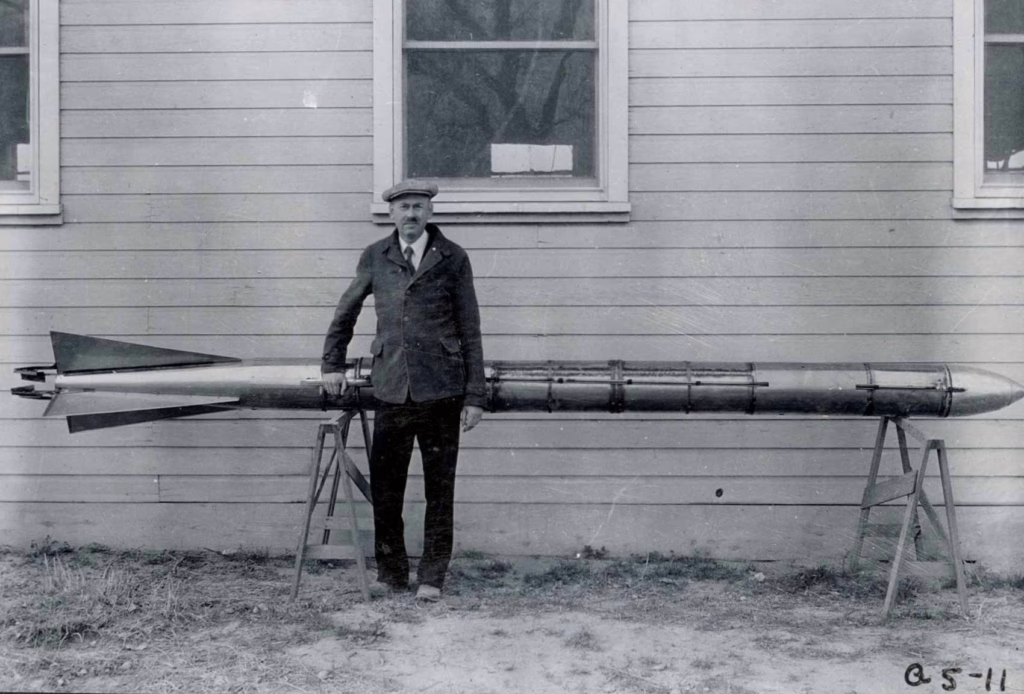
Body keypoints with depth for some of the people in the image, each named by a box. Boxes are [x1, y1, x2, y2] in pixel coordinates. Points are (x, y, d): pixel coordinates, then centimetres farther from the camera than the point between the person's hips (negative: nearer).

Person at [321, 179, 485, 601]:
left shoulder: (452, 259, 2)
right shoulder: (375, 258, 8)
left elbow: (470, 331, 2)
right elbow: (346, 312, 22)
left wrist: (475, 396, -2)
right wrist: (332, 364, 19)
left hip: (441, 389, -2)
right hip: (392, 388, 2)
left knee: (439, 488, 4)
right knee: (384, 485, 4)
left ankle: (432, 576, 16)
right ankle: (390, 571, 20)